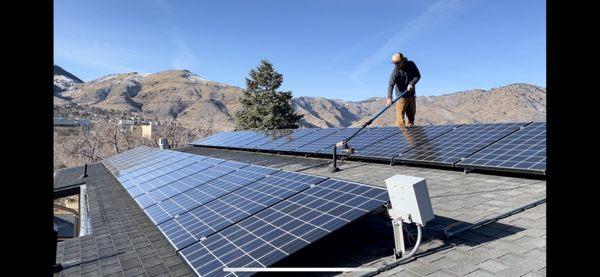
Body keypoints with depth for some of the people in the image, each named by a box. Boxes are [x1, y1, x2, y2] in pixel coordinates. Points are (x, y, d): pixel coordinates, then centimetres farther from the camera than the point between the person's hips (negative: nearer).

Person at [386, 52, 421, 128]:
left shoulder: (411, 64, -5)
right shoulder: (395, 71, -18)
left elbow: (418, 75, -1)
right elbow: (391, 85, -26)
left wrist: (411, 83, -20)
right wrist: (389, 98, -40)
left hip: (411, 94, 4)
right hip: (401, 96, -4)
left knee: (411, 114, 11)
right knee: (400, 114, -12)